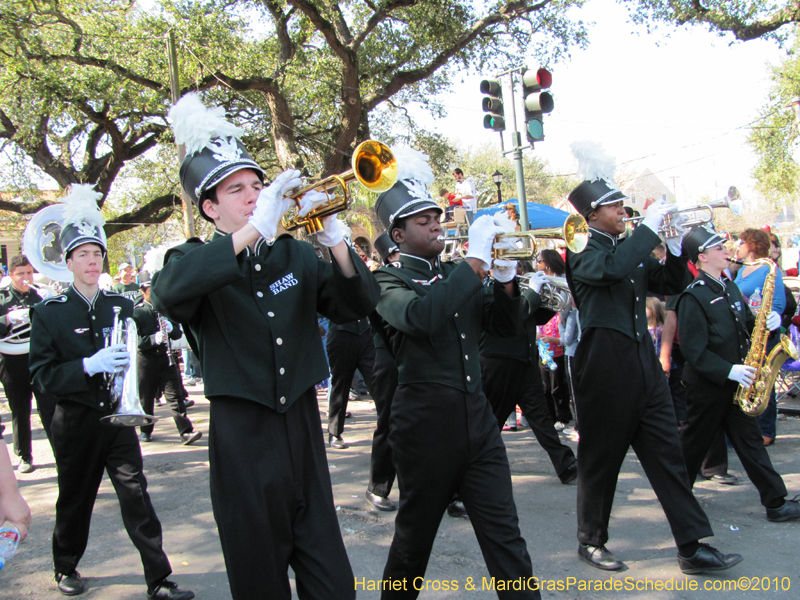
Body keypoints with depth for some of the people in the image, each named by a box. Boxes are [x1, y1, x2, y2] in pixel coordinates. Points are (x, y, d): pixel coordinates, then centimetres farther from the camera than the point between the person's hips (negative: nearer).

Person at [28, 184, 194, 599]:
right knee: (75, 499, 13)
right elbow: (42, 375, -10)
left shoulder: (121, 307, 6)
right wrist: (89, 366, -25)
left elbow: (136, 356, 14)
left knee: (136, 496, -3)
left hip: (117, 417, 2)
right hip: (76, 422, -1)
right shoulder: (49, 313, -4)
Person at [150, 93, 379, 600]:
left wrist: (334, 240, -17)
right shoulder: (196, 261, -1)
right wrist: (255, 228, -33)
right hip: (242, 439, -3)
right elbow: (168, 294, -25)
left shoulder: (296, 255, 9)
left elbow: (358, 305, 1)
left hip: (303, 428, 3)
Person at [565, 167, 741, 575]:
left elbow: (671, 285, 17)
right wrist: (650, 226, -20)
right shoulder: (581, 250, -7)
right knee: (600, 460, 5)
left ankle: (692, 548, 10)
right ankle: (591, 541, 22)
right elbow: (612, 269, -28)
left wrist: (675, 246, 1)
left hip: (643, 365, 7)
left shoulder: (631, 248, 17)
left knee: (668, 457, 5)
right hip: (604, 369, -7)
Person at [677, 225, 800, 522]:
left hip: (733, 384, 7)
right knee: (695, 443, 6)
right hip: (707, 384, -7)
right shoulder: (693, 297, -17)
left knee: (749, 440, 8)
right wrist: (729, 371, -26)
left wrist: (765, 322, -4)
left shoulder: (729, 288, 11)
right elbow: (695, 351, -21)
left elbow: (744, 326, 17)